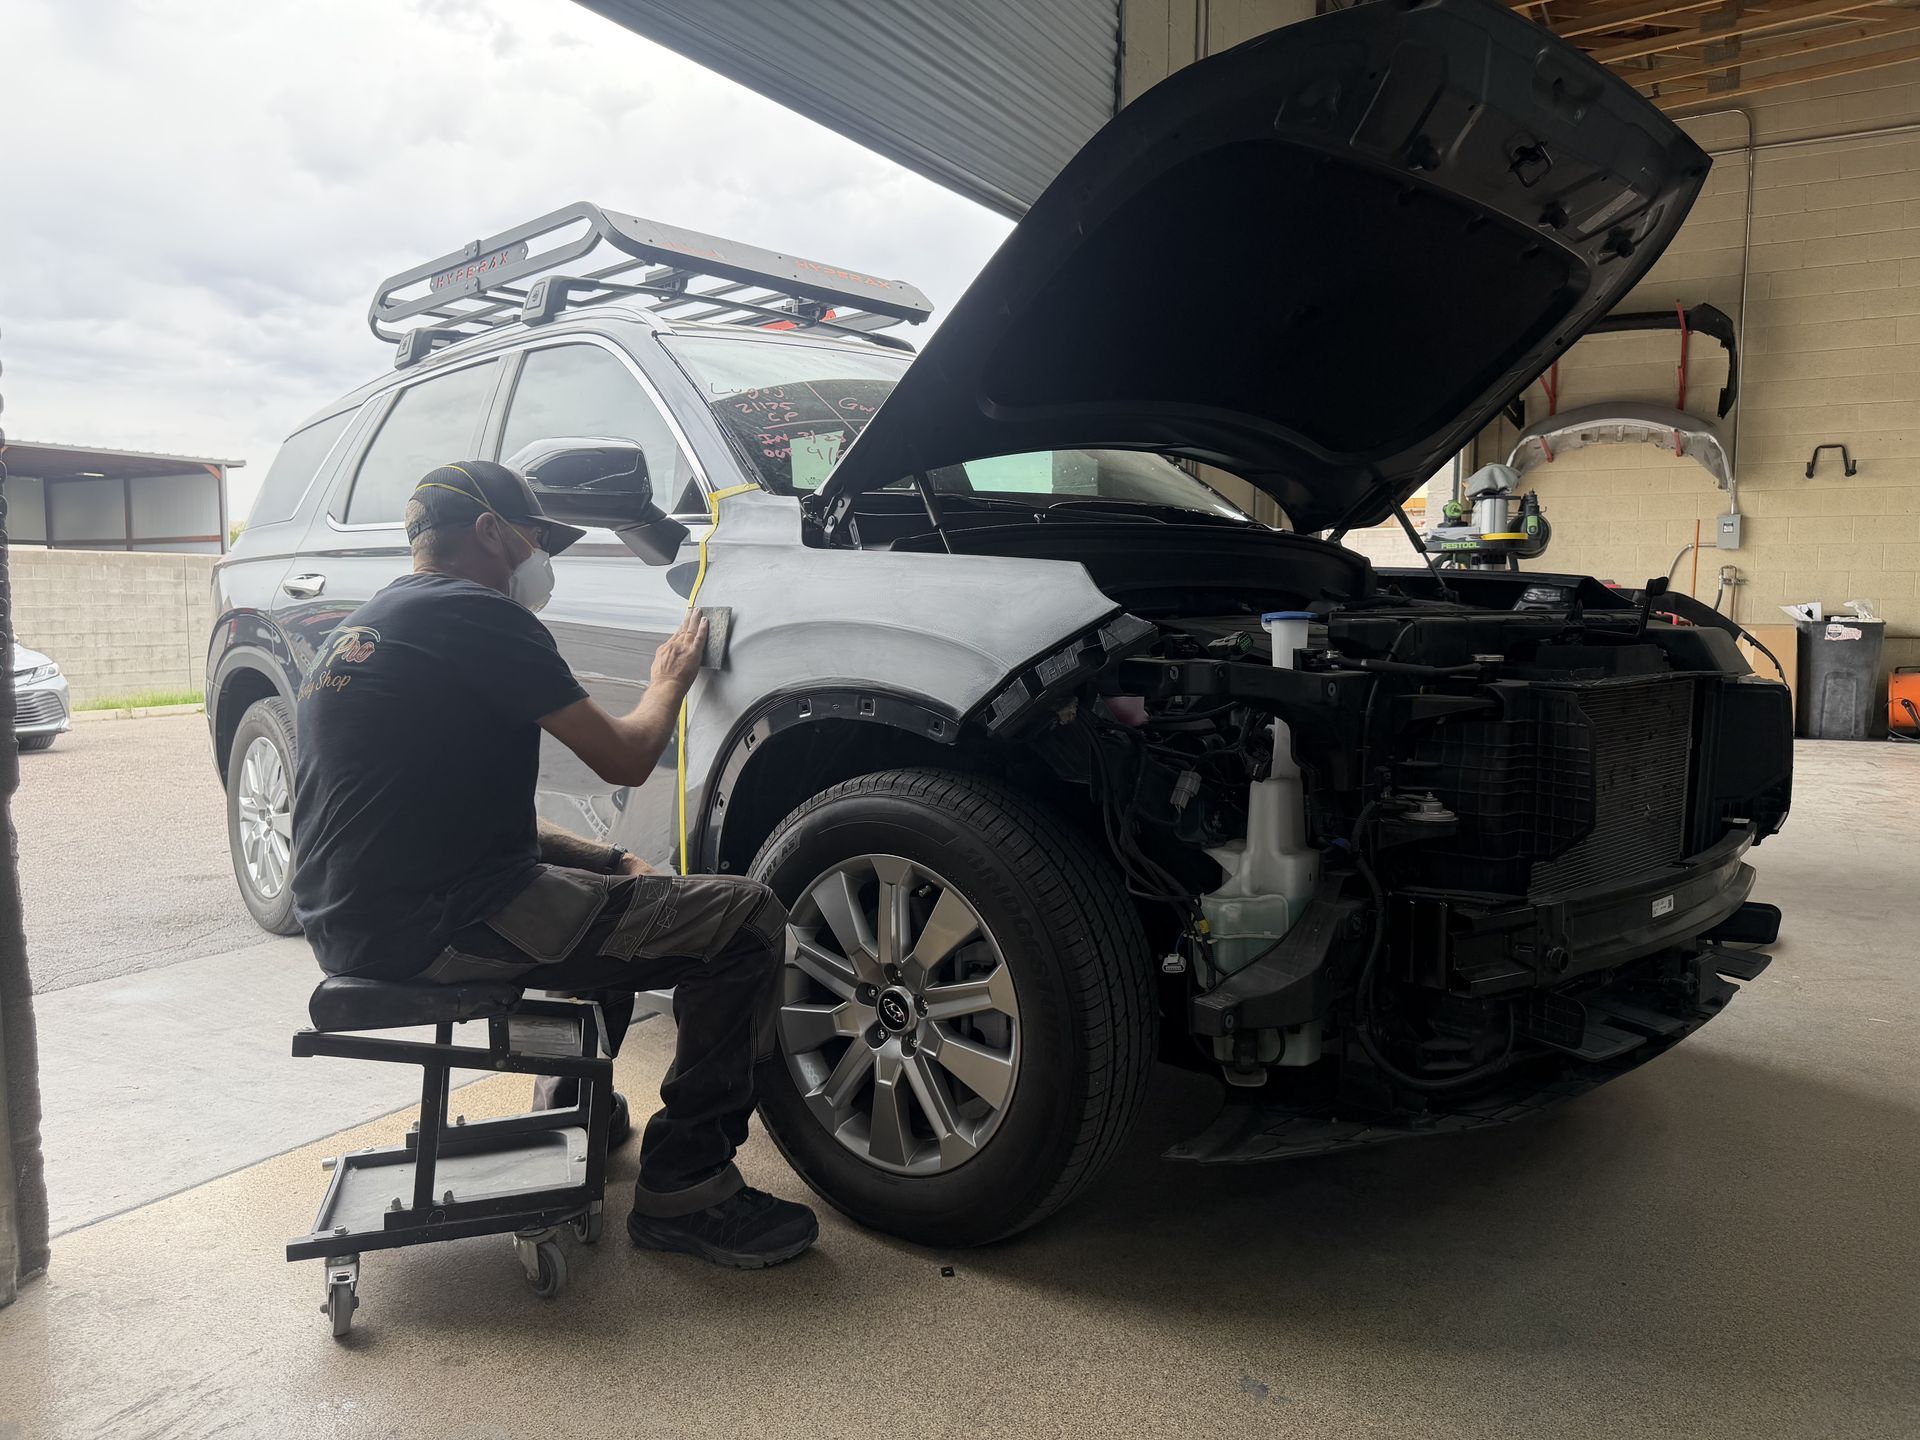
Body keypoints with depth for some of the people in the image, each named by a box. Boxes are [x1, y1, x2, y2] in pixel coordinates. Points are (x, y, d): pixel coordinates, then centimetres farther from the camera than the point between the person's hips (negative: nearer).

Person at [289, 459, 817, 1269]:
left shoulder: (362, 628, 20)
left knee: (599, 885, 32)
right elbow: (624, 759, -9)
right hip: (439, 925, -10)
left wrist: (605, 860, 15)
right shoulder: (477, 615, -10)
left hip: (348, 922, 10)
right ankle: (683, 1190, -3)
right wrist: (669, 681, 13)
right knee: (748, 922, -10)